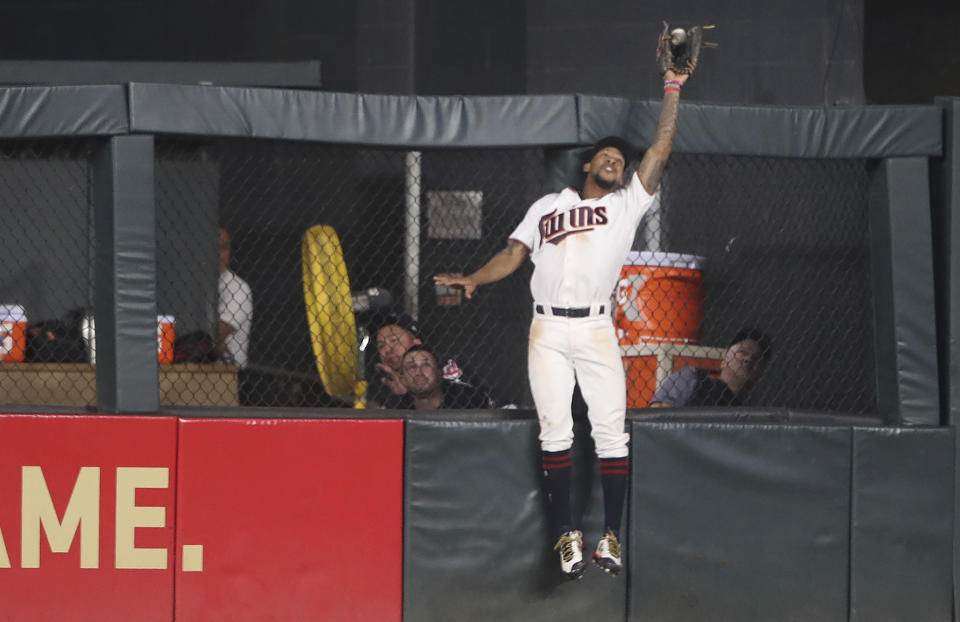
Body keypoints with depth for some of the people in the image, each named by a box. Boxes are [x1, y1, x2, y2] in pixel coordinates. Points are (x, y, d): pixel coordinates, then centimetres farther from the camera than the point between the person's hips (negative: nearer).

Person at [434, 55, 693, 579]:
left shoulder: (627, 205, 17)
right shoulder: (547, 207, 21)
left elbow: (660, 150, 10)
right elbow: (512, 256, 15)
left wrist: (673, 89, 7)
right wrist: (474, 280, -3)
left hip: (597, 329, -1)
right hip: (547, 330, 1)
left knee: (611, 431, -8)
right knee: (555, 431, -6)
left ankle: (611, 536, -3)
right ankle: (566, 536, -2)